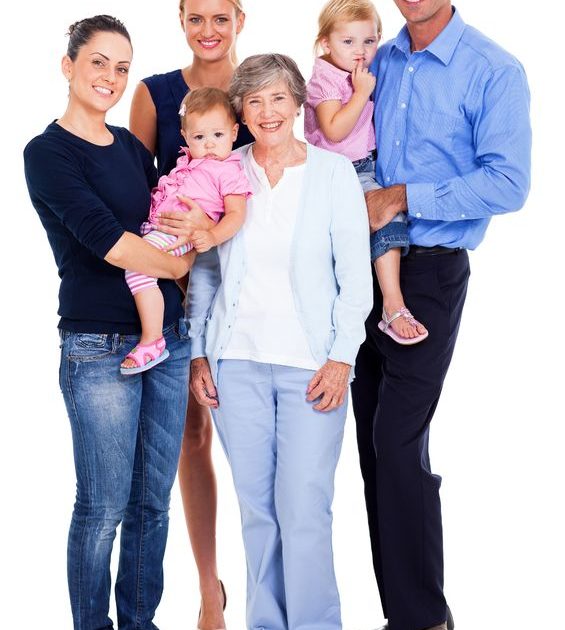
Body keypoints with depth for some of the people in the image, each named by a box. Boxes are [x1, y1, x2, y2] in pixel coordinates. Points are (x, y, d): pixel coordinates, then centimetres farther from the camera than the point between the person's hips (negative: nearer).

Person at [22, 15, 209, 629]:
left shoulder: (130, 145, 14)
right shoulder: (47, 153, -7)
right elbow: (106, 239, -16)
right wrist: (180, 261, -4)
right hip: (99, 348, -6)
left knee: (152, 502, 12)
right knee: (103, 509, 1)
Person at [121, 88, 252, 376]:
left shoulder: (228, 171, -4)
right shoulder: (190, 161, 23)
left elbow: (236, 214, -13)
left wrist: (212, 237, -29)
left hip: (182, 233, -11)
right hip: (158, 225, 11)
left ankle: (152, 341, -27)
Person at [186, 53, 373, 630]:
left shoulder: (334, 171, 1)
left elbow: (355, 274, 0)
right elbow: (204, 271, 13)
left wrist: (342, 357, -7)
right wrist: (197, 353, 7)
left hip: (310, 363, -2)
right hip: (236, 361, 3)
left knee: (303, 509, -7)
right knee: (255, 506, 7)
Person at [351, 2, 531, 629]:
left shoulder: (494, 72, -9)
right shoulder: (378, 63, 10)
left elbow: (507, 183, -16)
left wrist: (403, 196, -17)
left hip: (428, 274, -6)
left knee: (398, 443, -9)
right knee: (374, 441, 9)